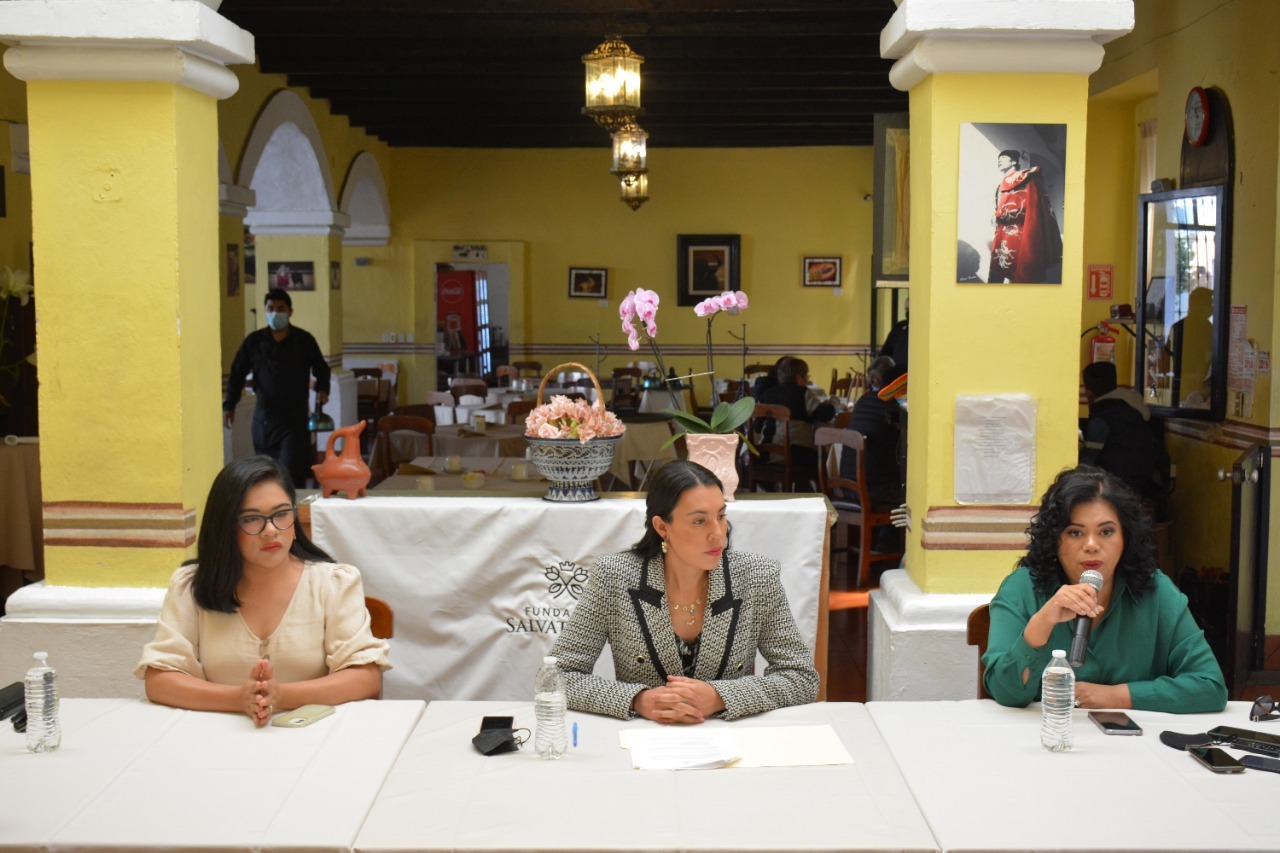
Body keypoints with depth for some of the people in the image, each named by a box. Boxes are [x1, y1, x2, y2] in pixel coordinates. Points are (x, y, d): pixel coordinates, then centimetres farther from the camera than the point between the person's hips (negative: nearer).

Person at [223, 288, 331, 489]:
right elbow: (237, 374, 11)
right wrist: (229, 406, 3)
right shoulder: (254, 341, 5)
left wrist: (322, 389, -5)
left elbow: (321, 369, 14)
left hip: (295, 417, -3)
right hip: (263, 417, 3)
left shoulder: (304, 340, 1)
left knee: (292, 473, -14)